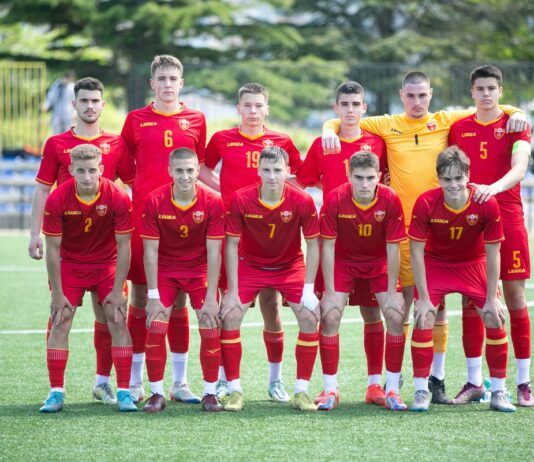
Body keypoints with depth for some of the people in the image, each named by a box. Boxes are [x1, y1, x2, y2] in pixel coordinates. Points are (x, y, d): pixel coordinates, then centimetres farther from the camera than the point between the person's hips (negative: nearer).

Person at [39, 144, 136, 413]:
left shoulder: (118, 198, -22)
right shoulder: (57, 200, -21)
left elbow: (123, 246, -14)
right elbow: (52, 249, -14)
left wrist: (117, 290, -14)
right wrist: (57, 293, -13)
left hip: (107, 264, 0)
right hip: (69, 264, 0)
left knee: (117, 320, -10)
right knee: (60, 322, -8)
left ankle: (123, 391, -5)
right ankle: (56, 392, -1)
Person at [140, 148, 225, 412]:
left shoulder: (212, 203, -17)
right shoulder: (155, 201, -16)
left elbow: (213, 253, -15)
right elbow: (150, 250, -12)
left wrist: (211, 298, -17)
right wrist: (153, 296, -15)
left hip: (200, 270, 0)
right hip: (165, 270, 0)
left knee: (210, 328, -11)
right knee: (156, 328, -13)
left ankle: (210, 393, 4)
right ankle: (157, 393, 0)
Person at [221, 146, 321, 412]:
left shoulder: (302, 201, -21)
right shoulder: (241, 200, -22)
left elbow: (312, 244, -10)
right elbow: (232, 245, -13)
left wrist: (309, 288, -15)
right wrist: (232, 291, -16)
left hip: (290, 266, 0)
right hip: (250, 265, 0)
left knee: (310, 318, -14)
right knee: (230, 316, -15)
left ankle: (301, 391, -2)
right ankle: (235, 391, -3)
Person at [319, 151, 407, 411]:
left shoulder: (390, 200, -23)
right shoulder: (335, 199, -24)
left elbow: (393, 247, -15)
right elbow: (328, 246, -17)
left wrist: (391, 291, -14)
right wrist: (330, 291, -17)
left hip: (379, 263, 1)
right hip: (343, 261, -1)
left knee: (396, 316, -14)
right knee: (330, 316, -16)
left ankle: (392, 390, -2)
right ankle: (330, 390, -4)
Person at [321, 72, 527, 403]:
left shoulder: (447, 121, 7)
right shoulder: (387, 126, 6)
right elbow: (341, 122, 13)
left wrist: (515, 114, -4)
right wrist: (330, 130, -9)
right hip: (401, 225, -1)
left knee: (438, 305, 3)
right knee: (401, 303, 1)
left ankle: (438, 379, 9)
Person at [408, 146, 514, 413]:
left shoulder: (487, 204, -25)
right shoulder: (425, 203, -27)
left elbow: (493, 253, -15)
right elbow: (416, 251, -19)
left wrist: (492, 298, -13)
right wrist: (423, 298, -18)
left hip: (473, 265, 1)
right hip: (435, 264, -1)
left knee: (495, 319, -8)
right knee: (423, 319, -16)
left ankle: (498, 393, 5)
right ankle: (421, 391, -3)